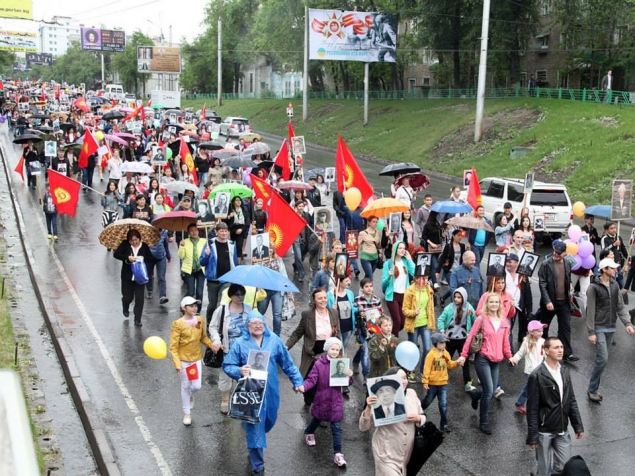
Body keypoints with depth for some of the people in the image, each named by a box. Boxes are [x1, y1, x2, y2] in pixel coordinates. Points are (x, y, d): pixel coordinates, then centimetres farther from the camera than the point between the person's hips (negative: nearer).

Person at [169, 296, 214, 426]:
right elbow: (173, 347, -17)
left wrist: (212, 346, -9)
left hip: (197, 358, 3)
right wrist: (177, 363, -24)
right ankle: (187, 413, 29)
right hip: (184, 360, -3)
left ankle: (190, 395, 42)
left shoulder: (200, 320, -6)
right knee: (186, 386, 11)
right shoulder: (178, 324, -20)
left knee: (197, 386, 4)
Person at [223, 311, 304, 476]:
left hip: (270, 391, 4)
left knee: (269, 422, 20)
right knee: (254, 428, 0)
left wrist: (297, 381, 7)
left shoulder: (274, 340, 0)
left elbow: (287, 363, 7)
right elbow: (227, 365, -5)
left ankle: (254, 447, 51)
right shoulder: (240, 343, -7)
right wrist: (239, 371, -25)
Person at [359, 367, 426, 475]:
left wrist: (417, 418, -13)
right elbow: (363, 427, -15)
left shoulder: (411, 393, -2)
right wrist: (368, 407, -30)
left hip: (407, 452, 5)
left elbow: (423, 417, 10)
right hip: (387, 453, -5)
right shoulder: (381, 399, -15)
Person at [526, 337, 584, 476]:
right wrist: (532, 436, -14)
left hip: (562, 430, 6)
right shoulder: (537, 375, -16)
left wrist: (578, 426, 7)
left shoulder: (565, 371, 4)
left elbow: (571, 401, 10)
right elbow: (532, 409, -14)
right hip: (544, 431, -5)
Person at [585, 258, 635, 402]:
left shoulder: (615, 285, 7)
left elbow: (620, 306, 8)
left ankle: (594, 387, 18)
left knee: (601, 358, 9)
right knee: (603, 358, -12)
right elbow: (590, 311, -13)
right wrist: (591, 332, -15)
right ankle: (592, 389, 0)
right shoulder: (593, 287, -12)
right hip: (599, 328, -6)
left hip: (611, 328, 6)